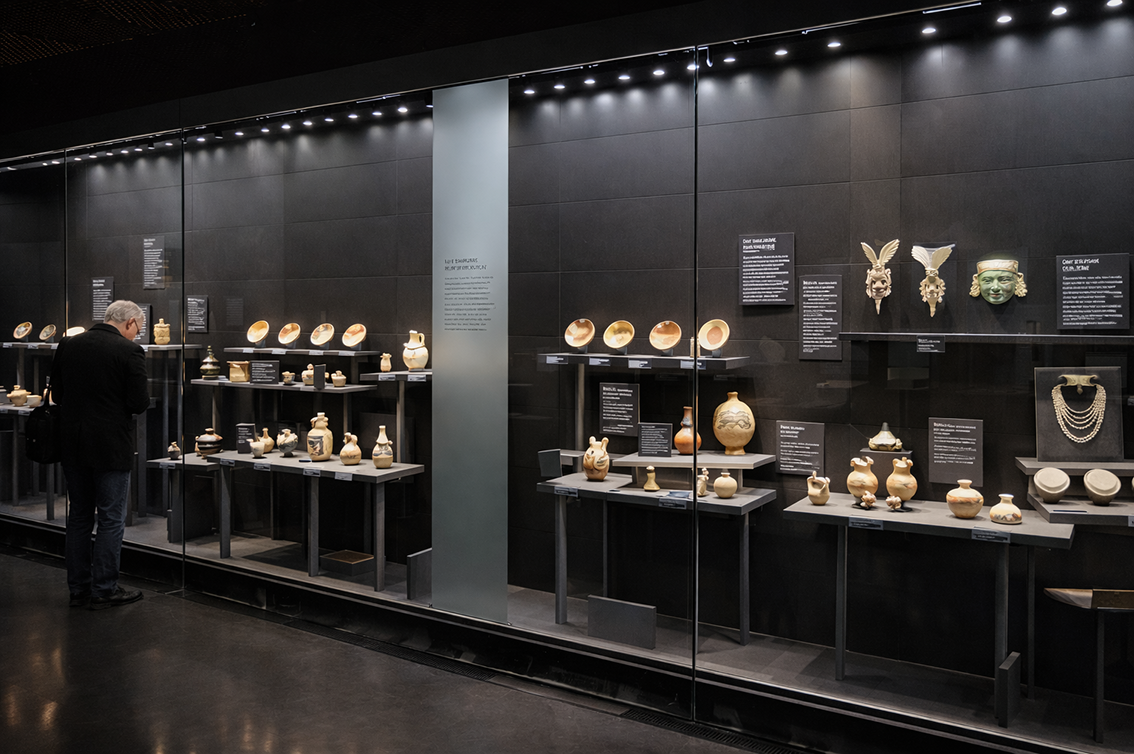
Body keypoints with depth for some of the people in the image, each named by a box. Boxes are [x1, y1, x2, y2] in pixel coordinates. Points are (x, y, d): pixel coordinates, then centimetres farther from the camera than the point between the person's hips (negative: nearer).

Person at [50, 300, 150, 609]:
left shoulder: (67, 345, 4)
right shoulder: (129, 351, -14)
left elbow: (57, 394, 9)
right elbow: (140, 403, -15)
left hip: (73, 445, 6)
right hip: (111, 447, -6)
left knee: (79, 517, 15)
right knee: (111, 519, 4)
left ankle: (78, 588, 22)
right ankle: (104, 589, 9)